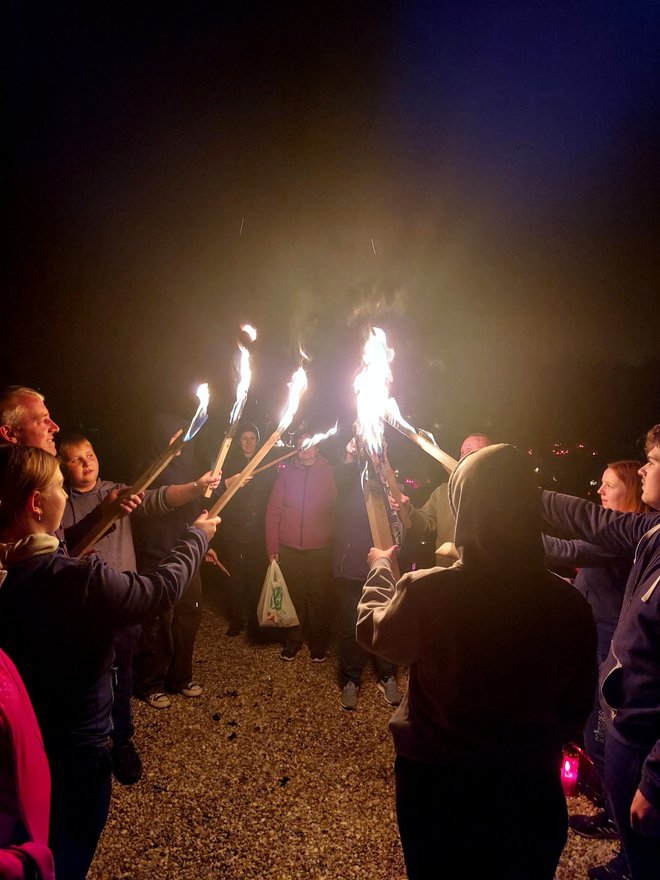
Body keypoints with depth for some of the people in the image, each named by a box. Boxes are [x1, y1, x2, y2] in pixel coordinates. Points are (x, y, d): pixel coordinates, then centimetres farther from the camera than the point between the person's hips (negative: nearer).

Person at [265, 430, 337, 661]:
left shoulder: (328, 471, 0)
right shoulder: (287, 471, 3)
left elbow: (337, 506, -1)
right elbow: (273, 509, 2)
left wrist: (334, 538, -11)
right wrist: (272, 546, -2)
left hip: (320, 547, -1)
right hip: (289, 546, 1)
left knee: (318, 596, 7)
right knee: (292, 594, 9)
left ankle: (319, 642, 25)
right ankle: (292, 640, 28)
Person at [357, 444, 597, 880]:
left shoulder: (426, 591, -26)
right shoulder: (572, 605, -17)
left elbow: (373, 631, -4)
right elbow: (577, 705, -2)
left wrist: (381, 568, 13)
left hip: (435, 782, -1)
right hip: (529, 790, 2)